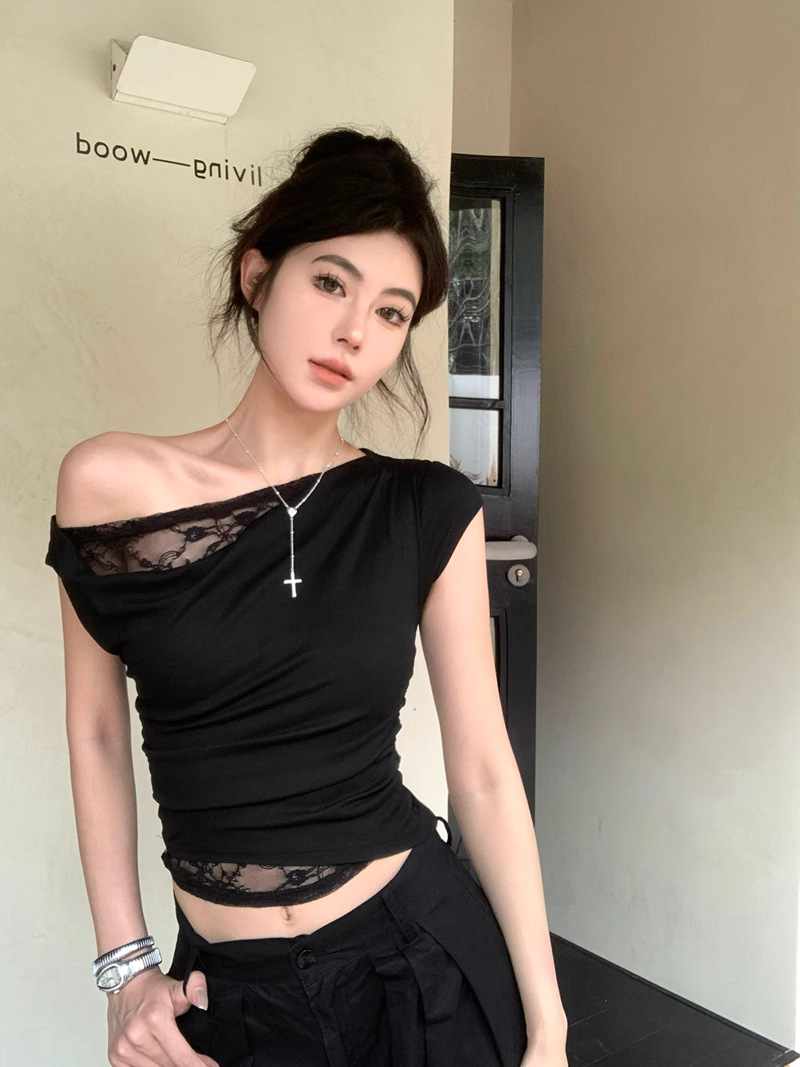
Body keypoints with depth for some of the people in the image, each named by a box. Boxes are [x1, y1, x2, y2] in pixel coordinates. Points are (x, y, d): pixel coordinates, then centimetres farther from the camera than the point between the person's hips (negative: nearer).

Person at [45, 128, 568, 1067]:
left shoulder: (430, 511, -8)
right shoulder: (108, 484, -9)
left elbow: (483, 770, -5)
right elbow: (97, 735, 1)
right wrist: (126, 964, 0)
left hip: (427, 957, 0)